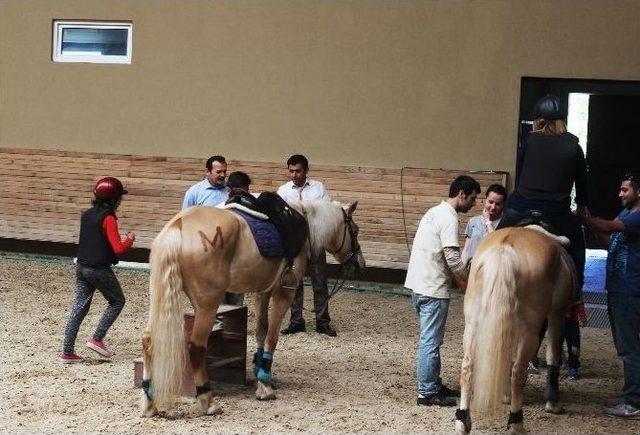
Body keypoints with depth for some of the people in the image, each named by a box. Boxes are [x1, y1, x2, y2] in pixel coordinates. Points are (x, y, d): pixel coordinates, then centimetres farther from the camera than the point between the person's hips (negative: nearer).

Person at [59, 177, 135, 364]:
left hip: (81, 267, 7)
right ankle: (97, 339, 6)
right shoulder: (108, 219, -16)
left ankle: (67, 352, 8)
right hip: (100, 270, -7)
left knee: (79, 307, 9)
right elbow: (118, 249, -20)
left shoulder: (86, 215, 8)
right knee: (117, 301, 13)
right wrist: (130, 239, -1)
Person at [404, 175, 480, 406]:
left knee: (430, 339, 16)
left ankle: (434, 385, 24)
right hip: (433, 289, -10)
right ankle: (427, 392, 0)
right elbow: (453, 259, -20)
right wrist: (469, 287, -10)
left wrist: (460, 282, 21)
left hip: (419, 284, 10)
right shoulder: (449, 218, -15)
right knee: (431, 341, -4)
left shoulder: (435, 212, 16)